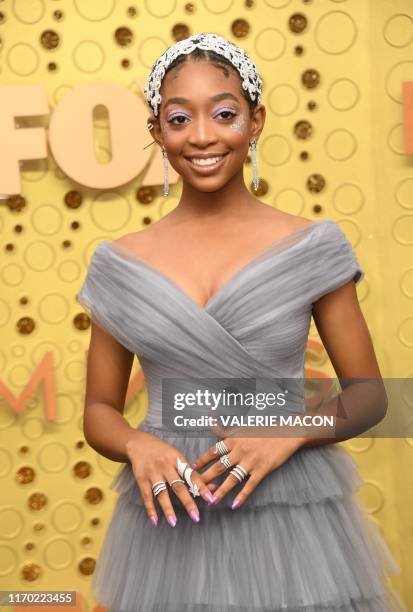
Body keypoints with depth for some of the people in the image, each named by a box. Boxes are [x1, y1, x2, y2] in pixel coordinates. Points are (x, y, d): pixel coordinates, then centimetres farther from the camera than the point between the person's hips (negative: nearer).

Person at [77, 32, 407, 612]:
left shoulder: (313, 246, -4)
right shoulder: (120, 264, 0)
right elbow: (99, 410, 7)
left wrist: (288, 433, -15)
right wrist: (137, 445, -14)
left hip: (292, 526, -1)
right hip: (171, 526, 1)